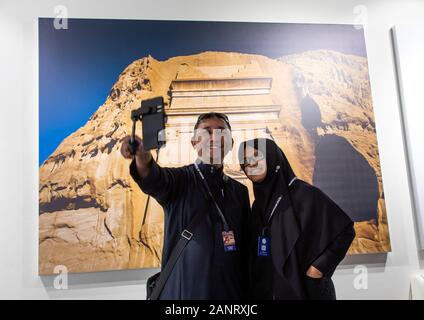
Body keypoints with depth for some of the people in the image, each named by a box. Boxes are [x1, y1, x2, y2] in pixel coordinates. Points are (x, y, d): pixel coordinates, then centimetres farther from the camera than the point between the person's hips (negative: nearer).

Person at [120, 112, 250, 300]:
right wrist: (142, 157, -48)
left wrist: (247, 289, 3)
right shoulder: (181, 179, -5)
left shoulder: (239, 191, 6)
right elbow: (155, 180, -28)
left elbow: (246, 247, 8)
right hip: (182, 290, -3)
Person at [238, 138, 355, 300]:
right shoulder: (258, 204, 5)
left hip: (306, 291, -5)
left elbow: (345, 229, -10)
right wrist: (254, 290, 5)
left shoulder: (303, 193, -13)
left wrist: (319, 267, -13)